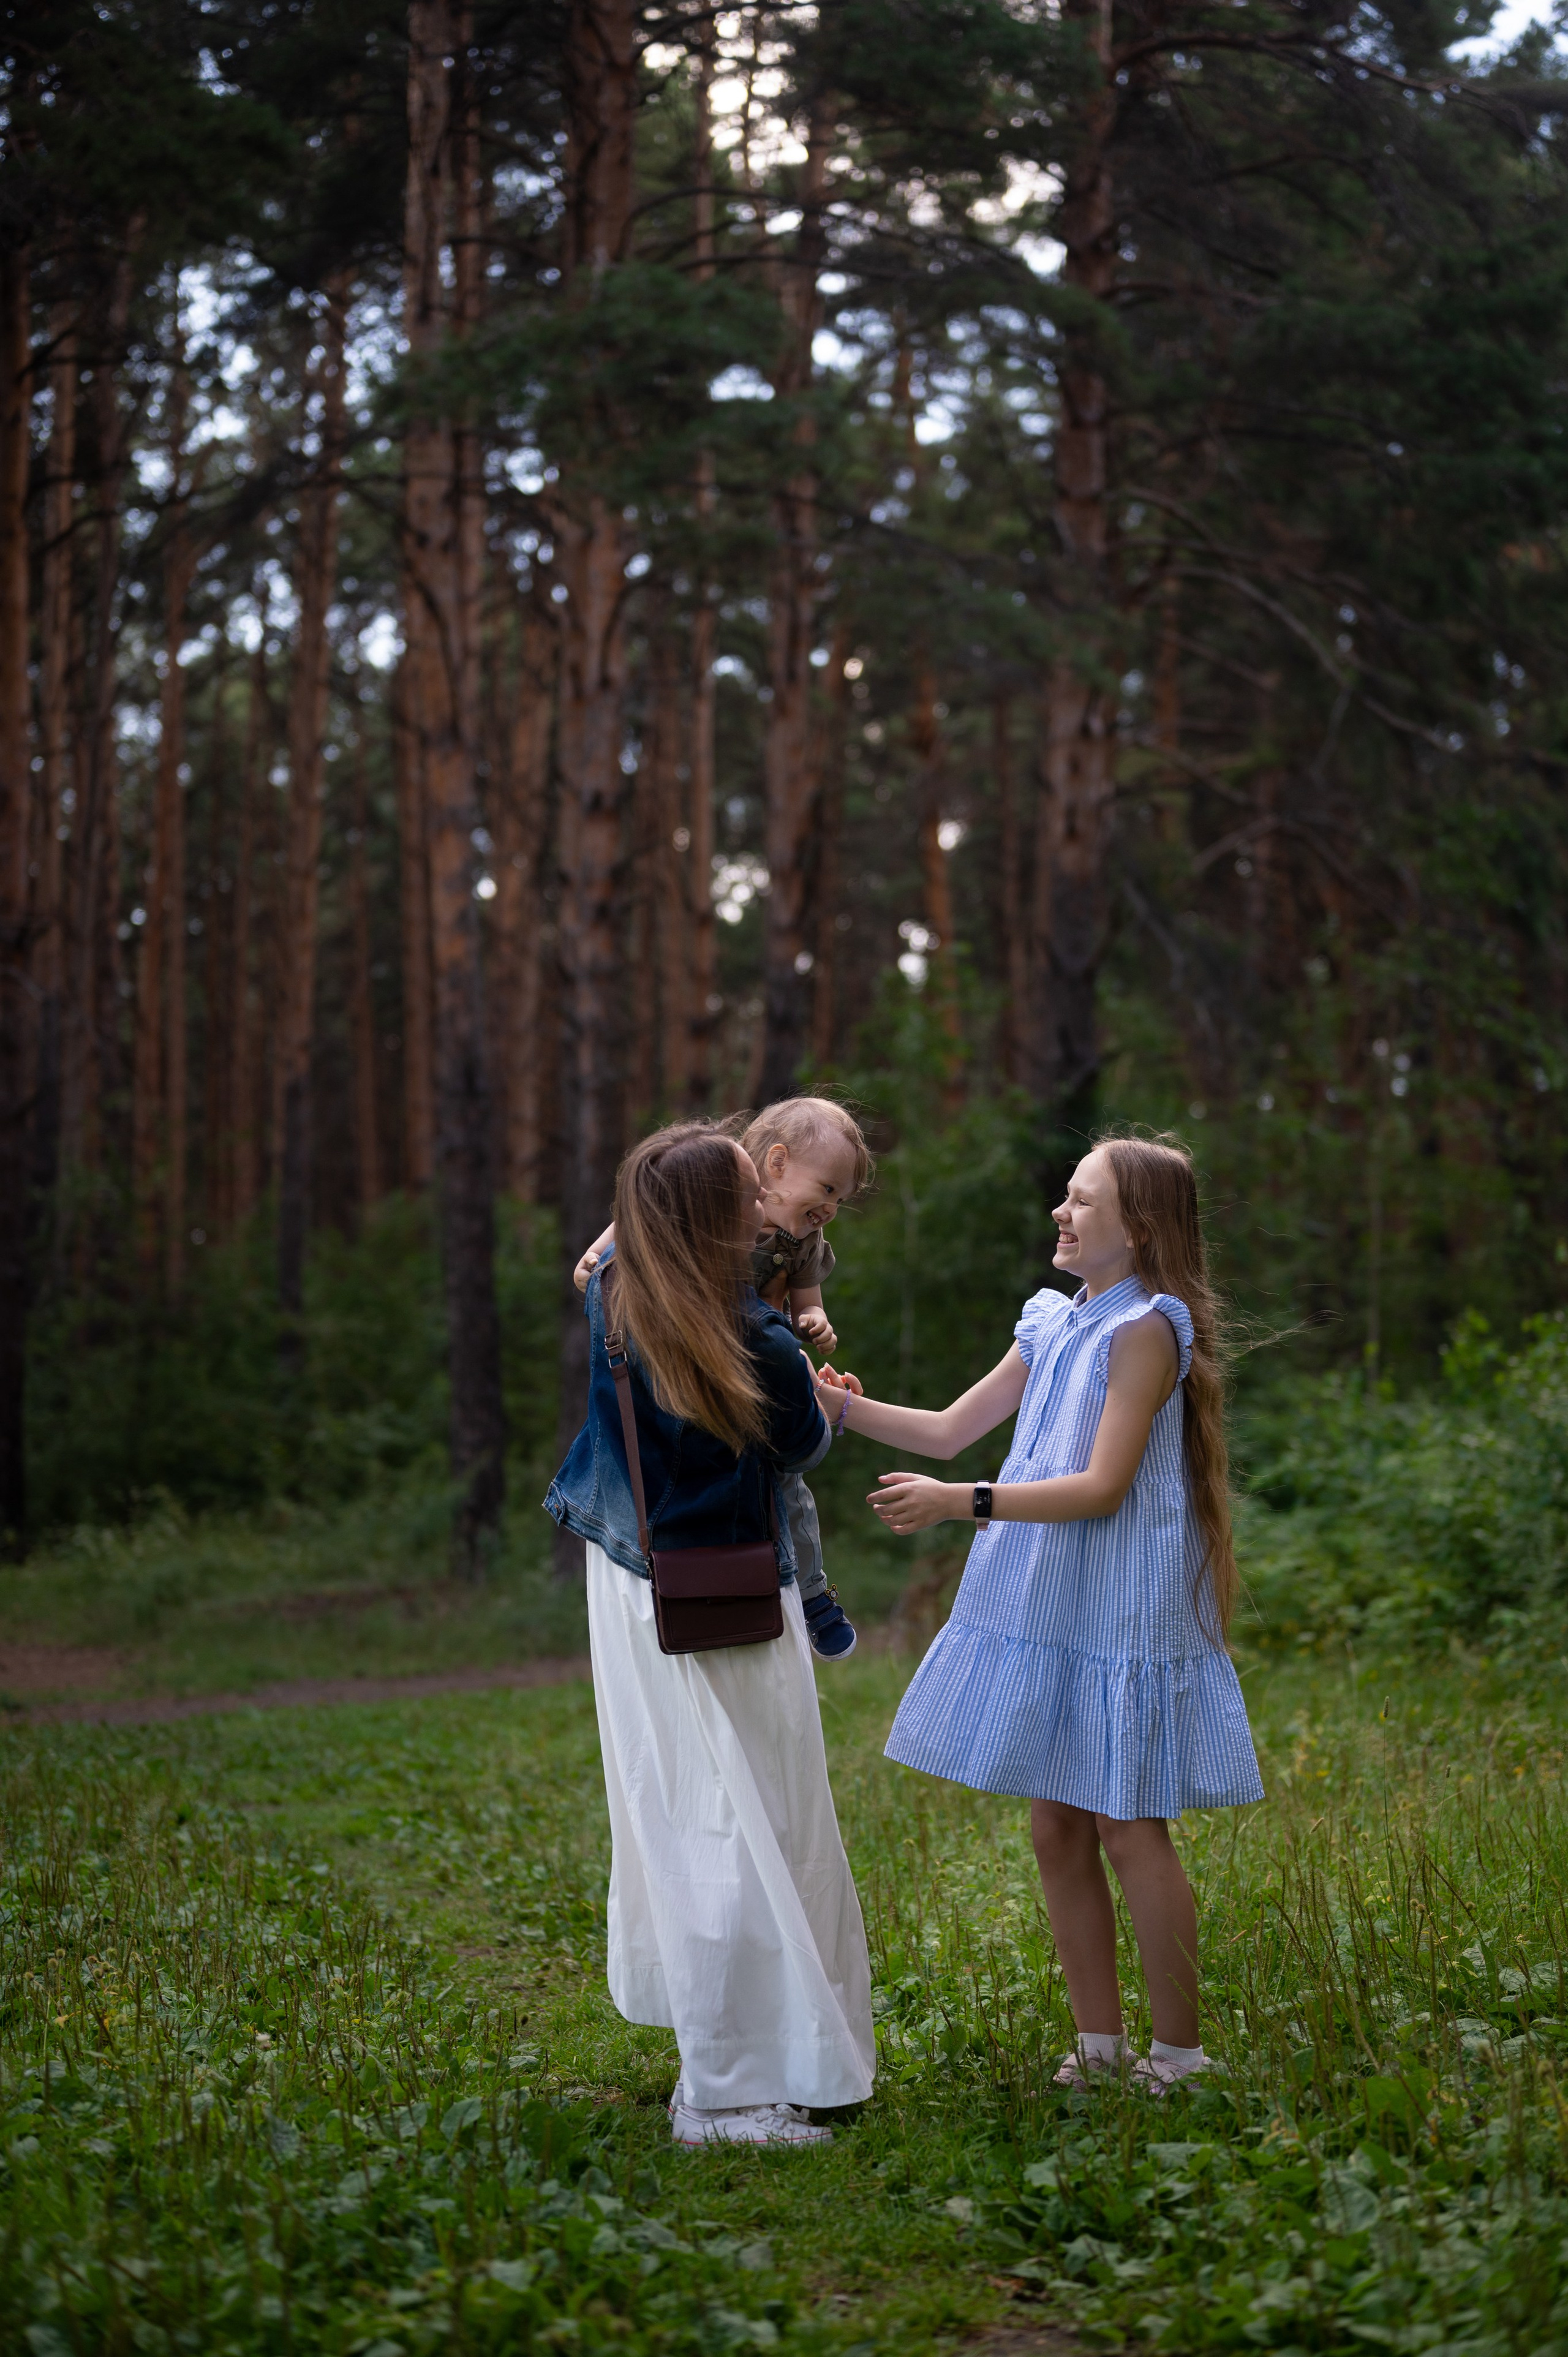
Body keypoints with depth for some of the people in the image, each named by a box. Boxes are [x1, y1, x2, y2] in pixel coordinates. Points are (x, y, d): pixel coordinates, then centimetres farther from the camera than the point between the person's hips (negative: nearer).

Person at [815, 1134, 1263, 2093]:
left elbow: (1104, 1486, -19)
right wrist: (843, 1407, 7)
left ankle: (1181, 2053, 6)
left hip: (1124, 1608, -8)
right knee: (1057, 1827, 8)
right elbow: (951, 1429, 17)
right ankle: (1100, 2042, 18)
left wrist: (963, 1502, -25)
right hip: (1051, 1606, 8)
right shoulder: (1054, 1325, 13)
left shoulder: (1147, 1328, -11)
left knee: (1128, 1829, -5)